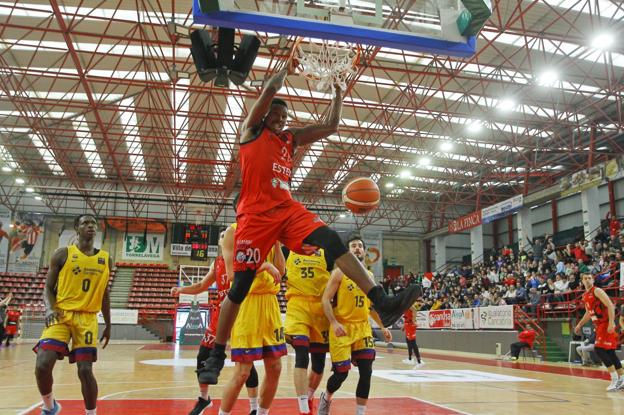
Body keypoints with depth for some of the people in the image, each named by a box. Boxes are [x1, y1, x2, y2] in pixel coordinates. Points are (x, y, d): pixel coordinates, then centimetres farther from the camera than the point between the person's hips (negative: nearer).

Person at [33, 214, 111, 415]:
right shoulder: (63, 254, 1)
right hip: (61, 314, -1)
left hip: (87, 318, 2)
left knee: (85, 370, -4)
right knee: (42, 365, -15)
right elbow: (48, 287, 4)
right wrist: (50, 309, -16)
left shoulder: (105, 258, 10)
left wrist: (108, 325, 15)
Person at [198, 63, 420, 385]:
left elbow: (331, 127, 21)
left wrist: (338, 92, 19)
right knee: (241, 287, -4)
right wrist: (287, 68, 13)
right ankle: (216, 355, 13)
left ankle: (383, 304, -33)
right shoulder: (252, 129, 9)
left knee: (333, 241, -21)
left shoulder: (291, 138, 24)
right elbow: (270, 89, -2)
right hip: (256, 212, -4)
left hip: (288, 208, 5)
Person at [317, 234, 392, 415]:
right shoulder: (340, 272, -5)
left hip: (363, 327, 5)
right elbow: (325, 299, -11)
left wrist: (383, 326, 17)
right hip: (342, 327, -5)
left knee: (366, 372, -4)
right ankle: (326, 398, 27)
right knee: (341, 373, -4)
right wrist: (334, 323, -23)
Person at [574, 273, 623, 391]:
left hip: (606, 324, -9)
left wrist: (611, 323, -27)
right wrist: (579, 325, 24)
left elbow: (610, 306, -19)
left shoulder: (597, 291, -11)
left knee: (599, 349, -15)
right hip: (599, 326, 9)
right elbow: (588, 313, 26)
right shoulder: (585, 296, 15)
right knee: (609, 352, 11)